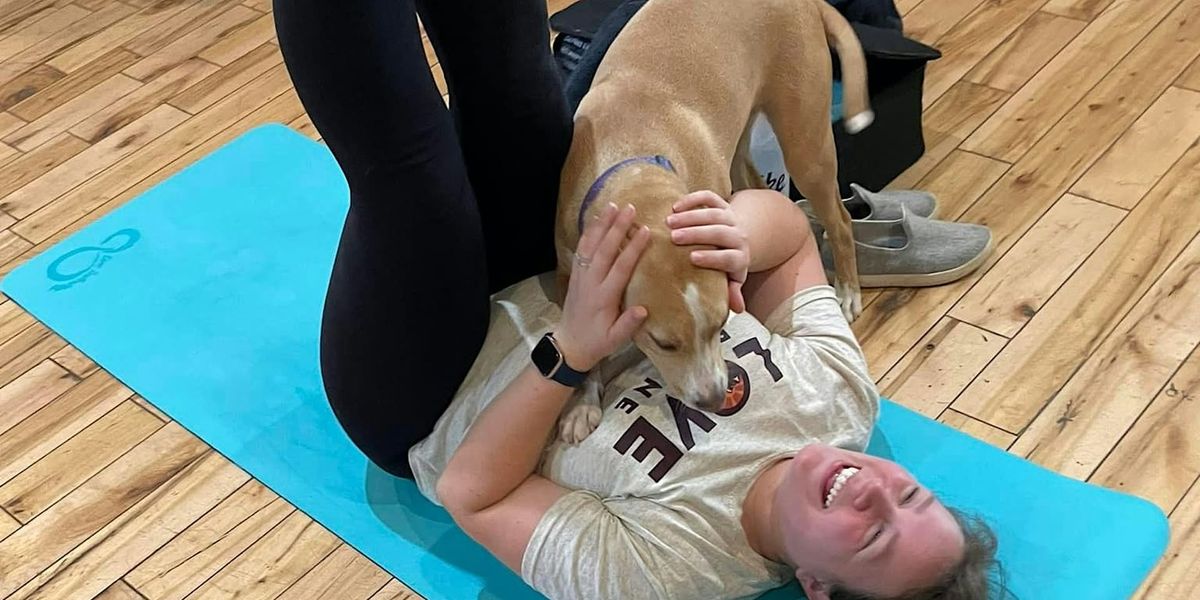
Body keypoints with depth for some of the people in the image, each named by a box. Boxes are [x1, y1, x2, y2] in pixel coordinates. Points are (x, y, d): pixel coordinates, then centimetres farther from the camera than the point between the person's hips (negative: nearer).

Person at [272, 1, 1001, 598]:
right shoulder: (841, 397, -17)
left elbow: (471, 495, -24)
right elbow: (789, 223, -7)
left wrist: (571, 351, -36)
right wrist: (742, 244, -33)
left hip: (414, 403, -5)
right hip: (538, 293, 6)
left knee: (405, 156, -28)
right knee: (511, 68, -10)